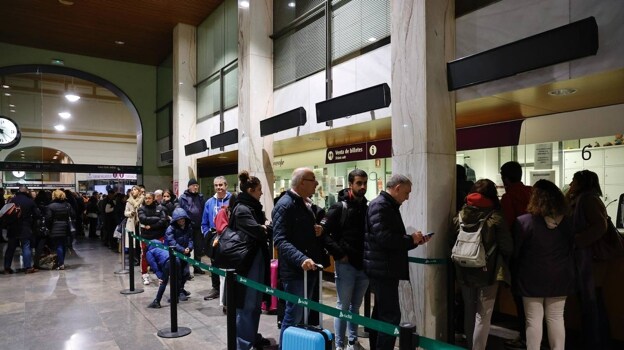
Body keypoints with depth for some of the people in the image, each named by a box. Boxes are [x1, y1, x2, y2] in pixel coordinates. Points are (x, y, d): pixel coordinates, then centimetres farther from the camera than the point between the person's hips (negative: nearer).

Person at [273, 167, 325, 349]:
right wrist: (301, 259, -37)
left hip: (309, 268, 9)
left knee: (303, 315, 18)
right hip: (294, 270, -9)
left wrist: (318, 230, 2)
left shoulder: (307, 203, 12)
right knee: (293, 317, -1)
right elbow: (280, 240, -24)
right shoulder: (285, 205, -16)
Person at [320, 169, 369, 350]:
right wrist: (339, 254, -15)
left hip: (364, 265, 5)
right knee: (343, 307, 5)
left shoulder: (367, 208, 8)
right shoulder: (339, 208, -8)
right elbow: (323, 232, -14)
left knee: (355, 306, 17)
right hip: (345, 265, -5)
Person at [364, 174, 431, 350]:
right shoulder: (380, 205, -15)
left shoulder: (389, 206, 17)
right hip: (383, 269, -11)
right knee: (391, 316, -8)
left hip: (385, 269, 11)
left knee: (381, 313, 18)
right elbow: (384, 237, -26)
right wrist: (410, 239, -14)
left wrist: (415, 241, 6)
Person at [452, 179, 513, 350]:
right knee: (483, 316, 5)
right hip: (487, 273, -4)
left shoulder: (460, 216, -1)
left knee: (469, 312, 19)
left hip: (464, 272, 5)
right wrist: (502, 265, 10)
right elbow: (507, 248, -9)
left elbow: (453, 244, 8)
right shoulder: (495, 218, -13)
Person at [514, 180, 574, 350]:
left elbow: (514, 252, -9)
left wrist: (524, 266, 10)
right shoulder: (567, 222, -1)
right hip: (560, 278, 4)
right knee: (556, 318, 14)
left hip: (533, 278, -4)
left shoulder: (524, 221, -17)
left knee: (533, 319, 6)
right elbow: (572, 250, 11)